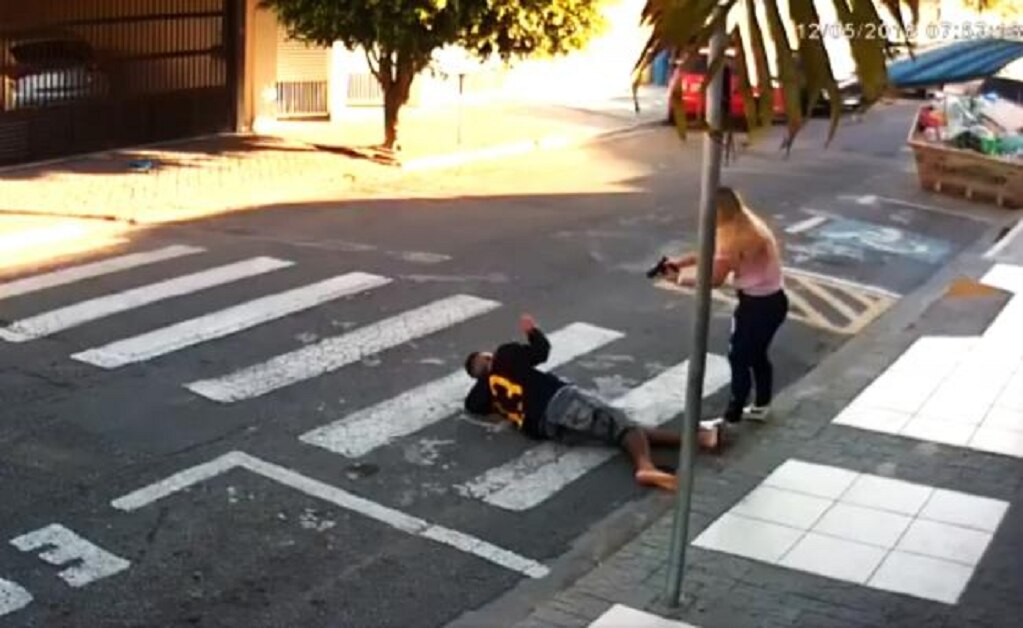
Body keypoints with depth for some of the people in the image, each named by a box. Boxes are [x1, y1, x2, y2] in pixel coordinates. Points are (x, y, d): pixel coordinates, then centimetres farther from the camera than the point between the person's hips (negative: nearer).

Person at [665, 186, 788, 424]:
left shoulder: (737, 236, -25)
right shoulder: (745, 226, 6)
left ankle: (731, 417, 12)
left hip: (759, 304, -10)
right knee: (757, 355, 24)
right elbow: (710, 253, 13)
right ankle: (761, 406, 39)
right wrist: (679, 262, 5)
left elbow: (715, 278, -22)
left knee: (739, 358, 2)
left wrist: (686, 280, -7)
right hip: (771, 301, 10)